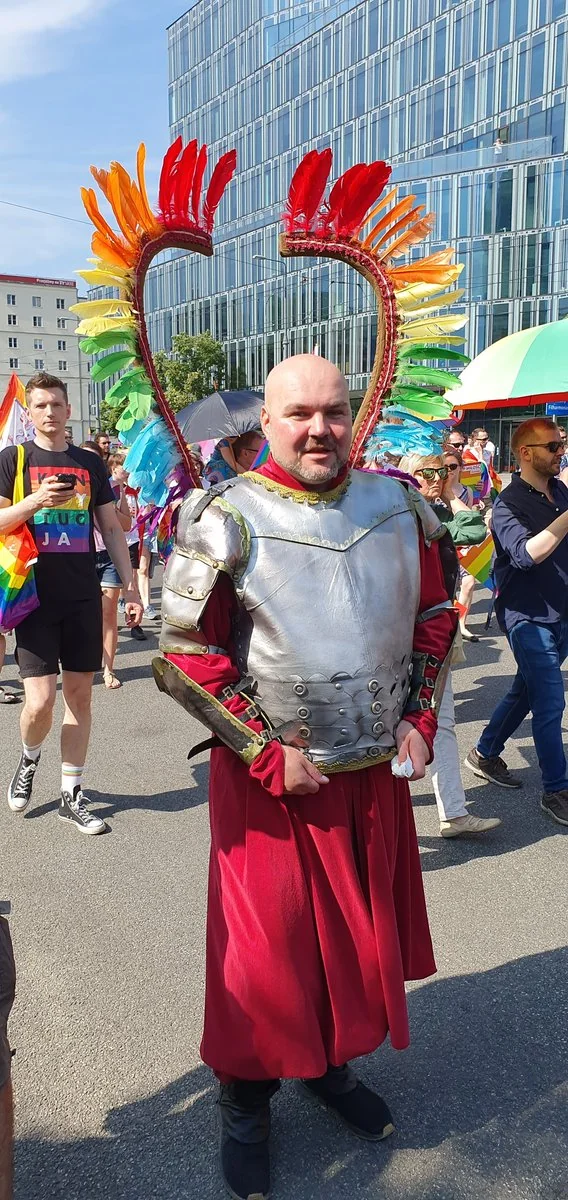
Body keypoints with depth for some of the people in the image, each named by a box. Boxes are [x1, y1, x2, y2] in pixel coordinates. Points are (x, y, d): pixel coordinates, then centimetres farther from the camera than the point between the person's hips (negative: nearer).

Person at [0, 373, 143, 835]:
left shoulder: (90, 463, 10)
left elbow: (112, 529, 13)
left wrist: (131, 587, 8)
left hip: (83, 597, 3)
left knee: (80, 695, 6)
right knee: (40, 701, -9)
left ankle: (71, 795, 19)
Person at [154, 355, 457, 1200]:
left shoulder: (398, 507, -1)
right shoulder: (225, 521, -15)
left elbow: (435, 612, 11)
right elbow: (185, 659, -14)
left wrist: (419, 717, 3)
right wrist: (269, 754, -15)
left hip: (377, 772, 5)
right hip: (270, 780, -4)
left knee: (364, 932, 21)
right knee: (264, 949, 9)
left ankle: (334, 1065, 47)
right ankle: (245, 1106, 35)